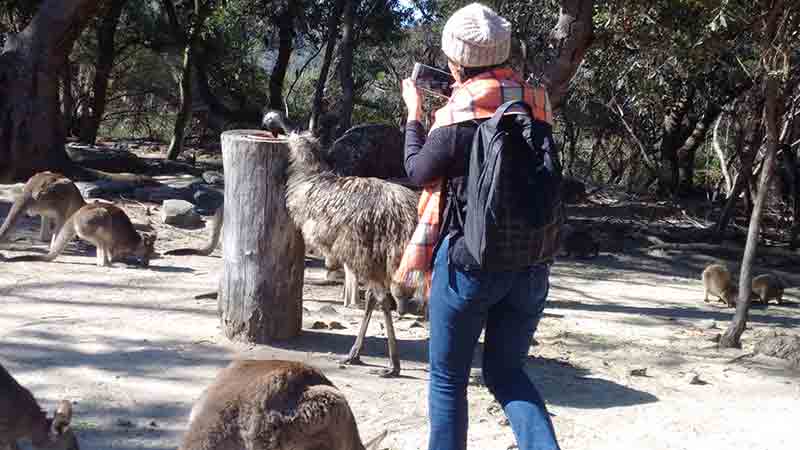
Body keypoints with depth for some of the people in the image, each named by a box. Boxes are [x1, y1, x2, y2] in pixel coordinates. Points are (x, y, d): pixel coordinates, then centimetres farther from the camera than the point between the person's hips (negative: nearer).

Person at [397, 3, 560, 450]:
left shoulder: (458, 115, -14)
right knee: (507, 372, 20)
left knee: (448, 378, 12)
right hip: (532, 264, 5)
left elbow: (419, 172, 0)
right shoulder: (536, 102, 1)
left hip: (469, 262, -5)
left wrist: (414, 112, 11)